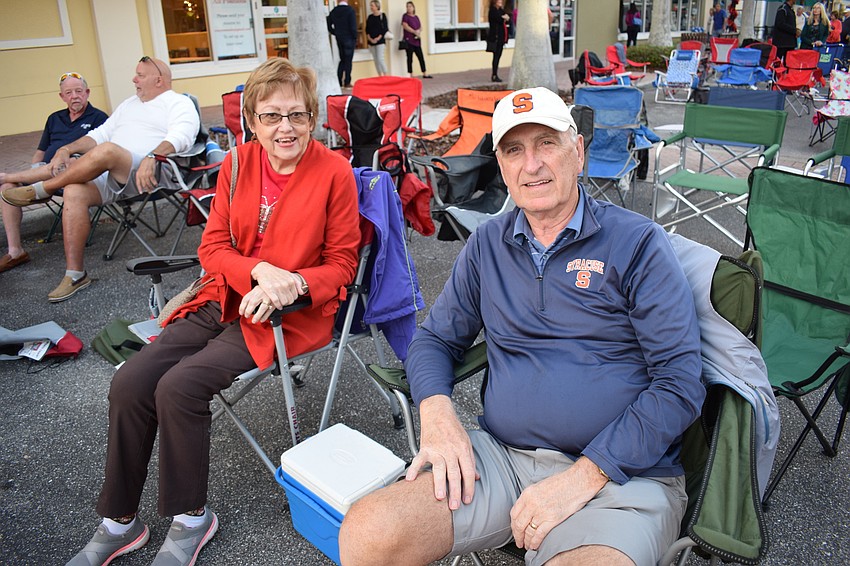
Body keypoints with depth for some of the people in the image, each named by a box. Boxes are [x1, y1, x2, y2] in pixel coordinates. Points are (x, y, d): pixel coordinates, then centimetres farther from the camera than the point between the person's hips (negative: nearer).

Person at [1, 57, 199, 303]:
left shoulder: (179, 103, 6)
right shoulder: (129, 104, 32)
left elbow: (181, 136, -14)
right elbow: (100, 133, 29)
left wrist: (151, 158, -31)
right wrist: (67, 149, 12)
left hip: (146, 176, -7)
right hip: (110, 176, 7)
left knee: (106, 150, -34)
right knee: (74, 192, -21)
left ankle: (41, 190, -11)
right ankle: (75, 274, -16)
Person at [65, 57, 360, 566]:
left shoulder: (334, 171, -8)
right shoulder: (238, 163, 5)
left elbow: (341, 263, -4)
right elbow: (212, 248, 4)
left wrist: (290, 284, -22)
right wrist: (261, 269, -17)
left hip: (290, 312, -5)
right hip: (225, 300, 5)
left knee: (180, 386, -23)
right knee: (129, 384, -11)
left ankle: (191, 517, 2)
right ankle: (119, 522, 10)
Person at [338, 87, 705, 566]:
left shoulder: (637, 243, -2)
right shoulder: (488, 245, 11)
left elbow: (681, 383, -8)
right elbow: (436, 339, 17)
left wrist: (583, 476, -16)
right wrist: (437, 413, -6)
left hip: (622, 475, -3)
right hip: (500, 457, 4)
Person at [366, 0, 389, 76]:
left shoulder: (382, 15, -2)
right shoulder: (370, 17, 11)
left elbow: (385, 29, -7)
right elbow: (367, 29, 10)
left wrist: (378, 38, -14)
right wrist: (370, 39, -5)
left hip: (380, 41, -5)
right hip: (371, 42, 5)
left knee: (380, 59, -15)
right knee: (375, 60, 6)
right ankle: (380, 76, 12)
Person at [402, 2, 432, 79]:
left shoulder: (416, 17, 16)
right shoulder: (405, 16, -1)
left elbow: (420, 26, 13)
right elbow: (405, 26, -14)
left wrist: (419, 31, -10)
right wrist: (415, 32, -18)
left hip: (417, 40, 6)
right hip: (409, 40, -6)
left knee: (421, 57, 6)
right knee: (410, 58, -2)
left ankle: (425, 74, 12)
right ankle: (410, 75, 2)